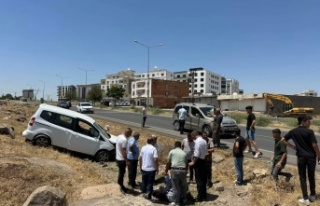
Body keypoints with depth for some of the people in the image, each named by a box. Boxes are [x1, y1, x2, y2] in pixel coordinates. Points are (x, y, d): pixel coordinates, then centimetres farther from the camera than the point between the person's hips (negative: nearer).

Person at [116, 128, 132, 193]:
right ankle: (122, 187, 17)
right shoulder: (124, 140, -25)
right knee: (122, 173, 4)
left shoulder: (119, 136, 5)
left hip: (118, 158, 10)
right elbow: (123, 151, -25)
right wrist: (127, 161, -19)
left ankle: (121, 186, 31)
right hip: (122, 159, -10)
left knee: (121, 172, 19)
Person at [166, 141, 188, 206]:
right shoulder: (184, 153, 16)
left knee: (176, 187, 5)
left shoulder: (172, 151, 6)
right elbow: (186, 163, 19)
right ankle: (184, 199, 37)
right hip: (183, 170, 4)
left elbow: (168, 162, 4)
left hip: (174, 170, -3)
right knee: (183, 185, 22)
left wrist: (166, 170, 15)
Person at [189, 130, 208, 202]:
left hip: (198, 161, -9)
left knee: (199, 179, -1)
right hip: (204, 160, 9)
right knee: (203, 178, 15)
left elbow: (197, 154, -22)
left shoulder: (197, 141, -18)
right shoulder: (204, 141, 9)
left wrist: (193, 162, -14)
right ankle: (204, 195, 26)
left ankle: (200, 197, 6)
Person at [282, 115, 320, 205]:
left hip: (301, 157, 1)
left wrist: (292, 146, 9)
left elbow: (283, 140, 2)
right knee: (311, 177, 17)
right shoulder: (309, 132, -11)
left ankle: (305, 199, 11)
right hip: (311, 157, -1)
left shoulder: (293, 131, -1)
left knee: (303, 178, 9)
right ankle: (312, 195, 32)